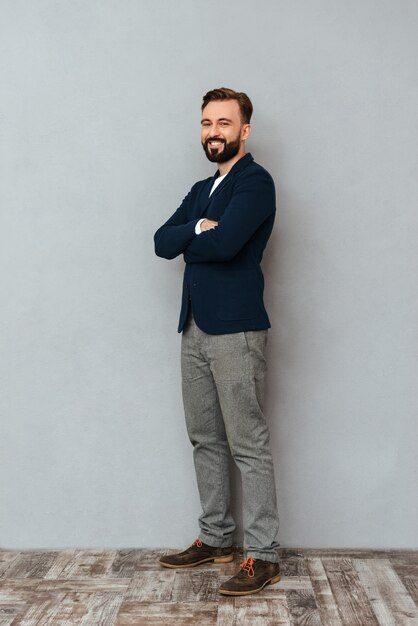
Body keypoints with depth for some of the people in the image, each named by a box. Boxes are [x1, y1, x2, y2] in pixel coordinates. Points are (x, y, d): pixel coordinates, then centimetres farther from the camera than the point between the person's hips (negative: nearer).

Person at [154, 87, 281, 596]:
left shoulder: (255, 182, -6)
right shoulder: (201, 190, 20)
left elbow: (225, 243, -22)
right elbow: (162, 242, 8)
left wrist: (188, 239, -2)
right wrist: (199, 227, -11)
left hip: (235, 330, -8)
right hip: (195, 328, 9)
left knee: (249, 447, -4)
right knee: (205, 441, 14)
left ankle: (263, 556, 4)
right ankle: (215, 539, 26)